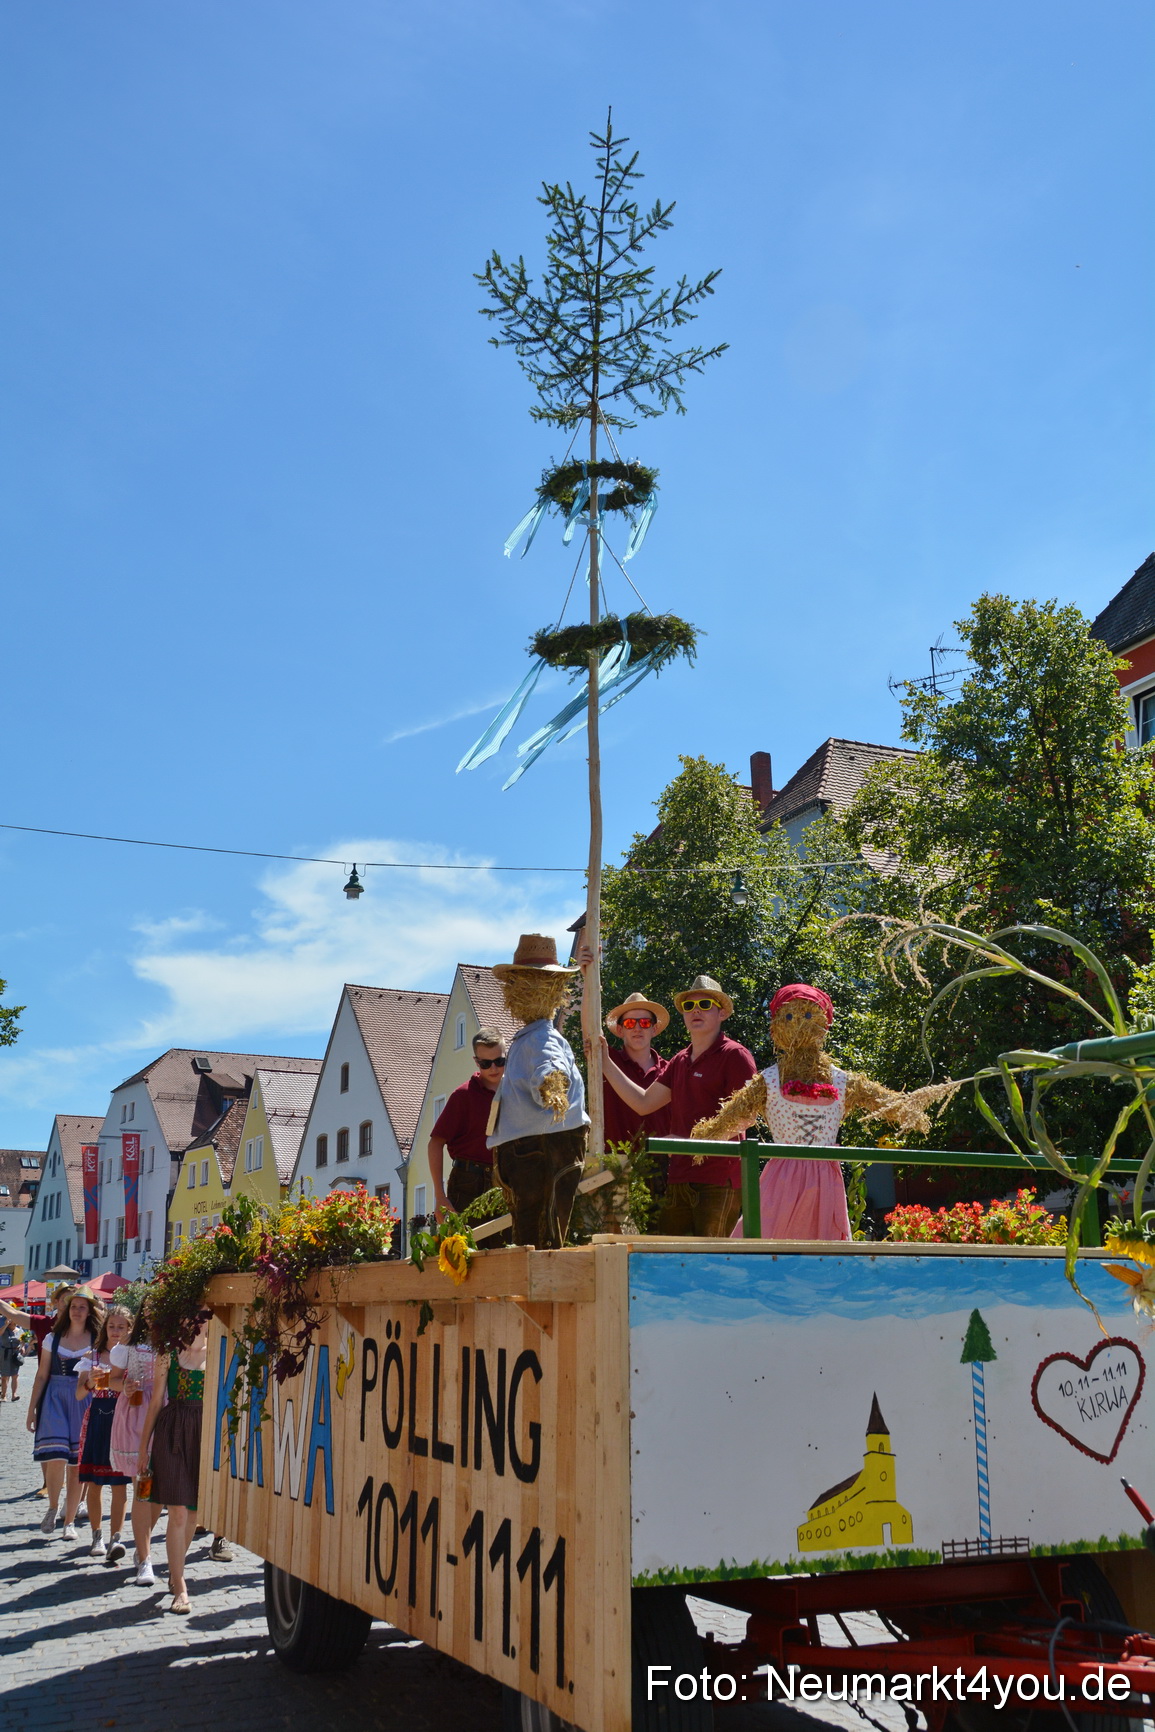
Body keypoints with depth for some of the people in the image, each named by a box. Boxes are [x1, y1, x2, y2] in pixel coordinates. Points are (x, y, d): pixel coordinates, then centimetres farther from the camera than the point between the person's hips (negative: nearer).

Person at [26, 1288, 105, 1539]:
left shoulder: (97, 1341, 5)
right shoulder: (53, 1339, 8)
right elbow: (42, 1375, 9)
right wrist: (32, 1409, 6)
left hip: (84, 1401, 0)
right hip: (55, 1398, 0)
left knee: (76, 1463, 0)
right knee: (55, 1457, -14)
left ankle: (70, 1521, 12)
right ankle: (53, 1507, 12)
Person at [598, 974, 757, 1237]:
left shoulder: (735, 1055, -4)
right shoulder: (680, 1061, 19)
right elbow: (644, 1103, 18)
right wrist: (606, 1063, 13)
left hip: (719, 1178, -7)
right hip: (680, 1178, 7)